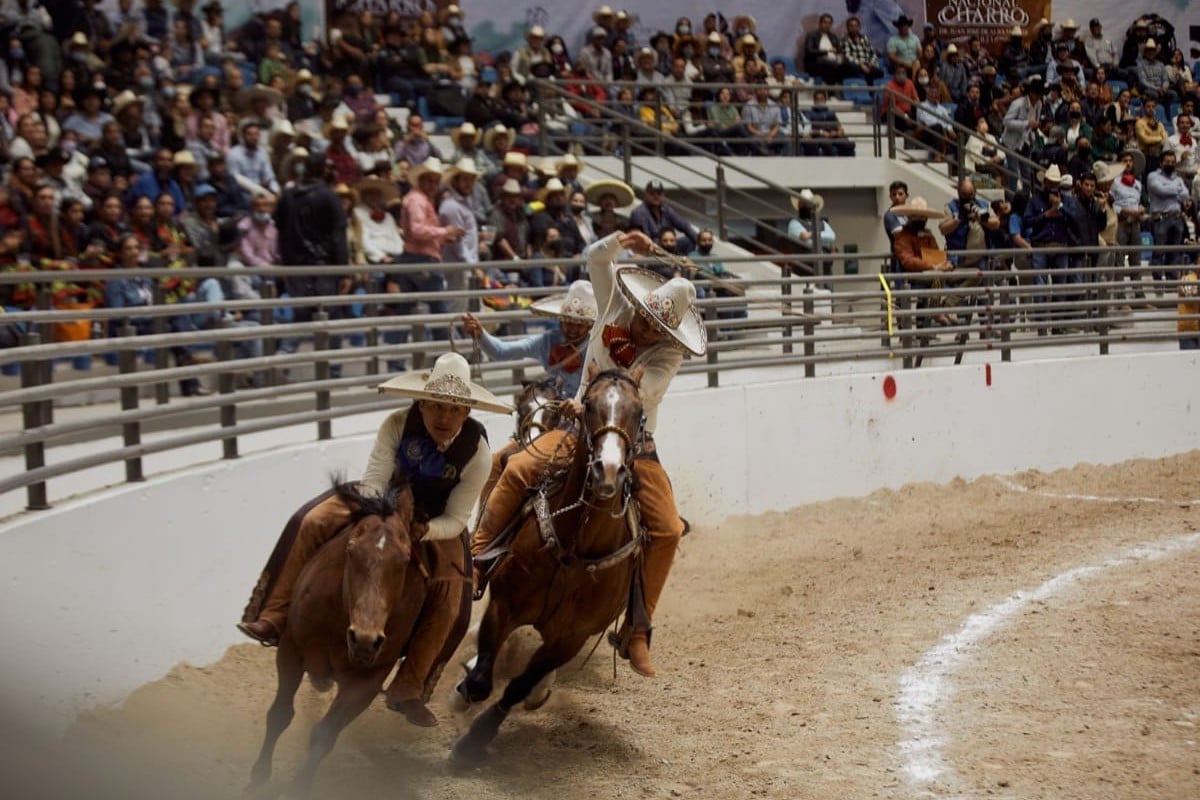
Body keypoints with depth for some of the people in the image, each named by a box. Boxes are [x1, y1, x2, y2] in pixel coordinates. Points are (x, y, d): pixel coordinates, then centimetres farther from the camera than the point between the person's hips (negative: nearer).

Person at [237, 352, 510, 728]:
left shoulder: (477, 451, -26)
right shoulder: (398, 424, -26)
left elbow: (455, 520, -22)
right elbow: (373, 482, -24)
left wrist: (422, 531, -42)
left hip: (436, 524, -1)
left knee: (448, 605, -18)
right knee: (312, 523, -19)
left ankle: (408, 690, -4)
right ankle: (274, 619, -13)